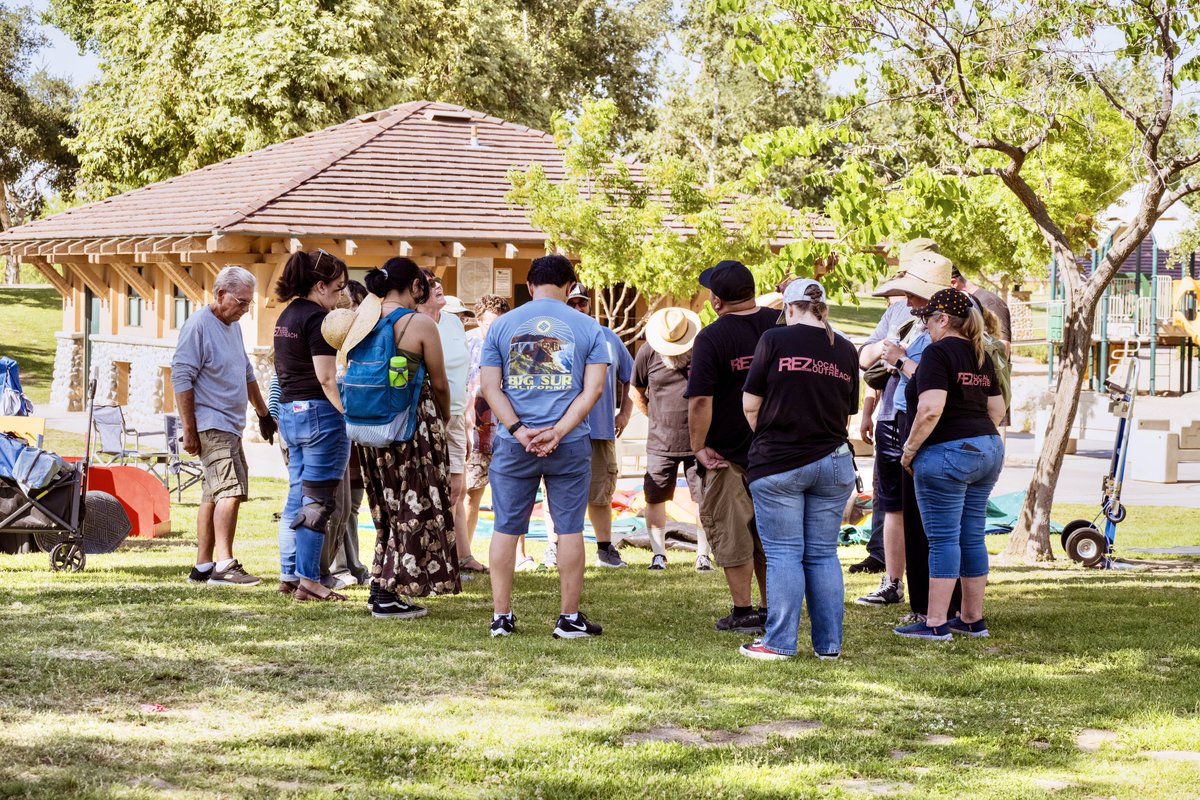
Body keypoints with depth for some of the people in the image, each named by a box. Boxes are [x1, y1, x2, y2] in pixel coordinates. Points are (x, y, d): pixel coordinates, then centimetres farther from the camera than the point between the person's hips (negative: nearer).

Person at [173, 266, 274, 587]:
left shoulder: (233, 327, 16)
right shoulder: (198, 325, -11)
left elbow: (247, 374, 29)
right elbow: (181, 379, -15)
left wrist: (263, 413, 32)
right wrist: (189, 430, -18)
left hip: (230, 426, 10)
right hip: (210, 424, -10)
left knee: (214, 494, 10)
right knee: (231, 489, -19)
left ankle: (203, 567, 14)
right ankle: (224, 565, -23)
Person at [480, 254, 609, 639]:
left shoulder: (501, 325, 5)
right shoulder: (588, 327, 2)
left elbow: (489, 386, -2)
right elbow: (593, 388, -6)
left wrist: (519, 431, -8)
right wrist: (558, 432, -11)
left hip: (513, 446, 1)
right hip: (570, 447, -1)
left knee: (506, 528, 8)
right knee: (569, 528, 6)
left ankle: (501, 615, 10)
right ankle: (569, 617, 8)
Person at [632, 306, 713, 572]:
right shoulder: (648, 353, -1)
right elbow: (637, 391, 15)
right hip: (661, 442, 1)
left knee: (704, 499, 1)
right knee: (654, 498, 0)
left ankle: (703, 555, 11)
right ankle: (658, 554, 10)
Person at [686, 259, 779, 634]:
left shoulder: (712, 338, -17)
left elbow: (700, 401, -20)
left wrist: (698, 446, -11)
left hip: (728, 452, -5)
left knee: (731, 532, 6)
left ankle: (743, 612, 7)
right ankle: (772, 610, 19)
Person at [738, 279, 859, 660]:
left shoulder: (775, 340, -6)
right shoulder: (846, 351, 6)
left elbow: (750, 405, -2)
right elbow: (847, 414, 12)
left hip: (779, 464, -4)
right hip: (834, 463, 4)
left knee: (784, 553, 0)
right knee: (823, 554, 9)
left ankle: (779, 643, 2)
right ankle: (829, 643, 10)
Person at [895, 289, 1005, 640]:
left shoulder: (938, 352, -11)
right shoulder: (980, 356, 15)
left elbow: (931, 409, -21)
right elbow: (997, 409, 20)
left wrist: (910, 448, -11)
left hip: (947, 453, -8)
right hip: (988, 449, 8)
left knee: (943, 538, -5)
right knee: (973, 537, 12)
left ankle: (936, 623, -2)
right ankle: (972, 619, 17)